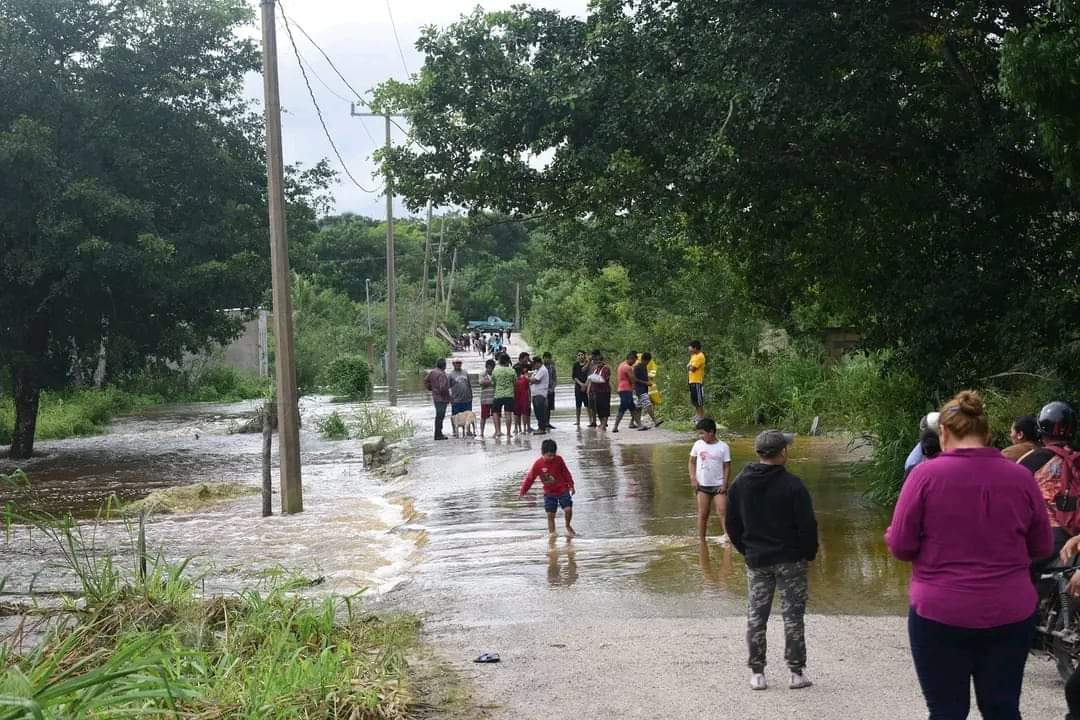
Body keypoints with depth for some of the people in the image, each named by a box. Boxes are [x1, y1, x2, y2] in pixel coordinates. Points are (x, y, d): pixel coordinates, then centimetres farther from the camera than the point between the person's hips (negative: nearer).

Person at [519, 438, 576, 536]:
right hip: (549, 493, 0)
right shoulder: (538, 464, -12)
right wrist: (523, 491, -4)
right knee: (550, 515, -1)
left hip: (563, 490, 0)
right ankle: (552, 532, 11)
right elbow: (530, 478, -5)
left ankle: (568, 526, 15)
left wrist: (571, 485, 6)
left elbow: (566, 473, 3)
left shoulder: (559, 459, -9)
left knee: (568, 509, -11)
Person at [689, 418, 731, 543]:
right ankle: (701, 540, 14)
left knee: (722, 510, -18)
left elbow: (727, 466, -4)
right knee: (702, 514, 6)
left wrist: (724, 484, -11)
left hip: (718, 485, -3)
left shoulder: (723, 447, -7)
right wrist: (693, 478, -1)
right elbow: (692, 462, 10)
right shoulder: (698, 444, 1)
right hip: (702, 485, 3)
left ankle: (726, 534, -19)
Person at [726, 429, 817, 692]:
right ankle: (797, 672, 9)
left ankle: (756, 672, 12)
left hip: (756, 561, 3)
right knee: (793, 614, 5)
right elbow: (807, 525, -12)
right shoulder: (792, 485, -14)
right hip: (790, 561, -3)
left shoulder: (740, 484, 0)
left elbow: (732, 524, 6)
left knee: (756, 616, 9)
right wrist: (809, 553, 2)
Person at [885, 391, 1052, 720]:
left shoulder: (926, 474, -9)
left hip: (940, 615, -2)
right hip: (1011, 616, 3)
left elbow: (901, 546, -7)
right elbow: (1043, 547, 8)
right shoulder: (1020, 477, -1)